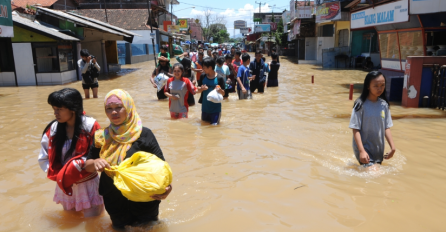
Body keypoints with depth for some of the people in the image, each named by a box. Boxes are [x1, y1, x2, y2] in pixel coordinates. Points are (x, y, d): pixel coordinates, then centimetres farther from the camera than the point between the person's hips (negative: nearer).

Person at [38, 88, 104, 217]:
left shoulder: (90, 126, -18)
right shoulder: (53, 129, -7)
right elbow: (43, 158, -1)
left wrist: (80, 164, -28)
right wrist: (58, 174, -12)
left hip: (88, 183, -4)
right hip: (65, 185, 4)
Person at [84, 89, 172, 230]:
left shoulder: (144, 134, -14)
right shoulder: (102, 136, -2)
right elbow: (87, 166, 4)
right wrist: (95, 163, -20)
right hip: (114, 203, 3)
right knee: (119, 228, 24)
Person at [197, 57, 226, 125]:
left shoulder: (219, 78, -12)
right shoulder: (203, 77, -1)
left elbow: (223, 93, -6)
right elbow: (198, 90, 5)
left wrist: (220, 90, -28)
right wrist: (202, 88, -17)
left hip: (215, 107, -4)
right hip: (205, 107, 4)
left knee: (214, 125, 3)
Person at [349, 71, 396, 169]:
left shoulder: (384, 105, 2)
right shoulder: (361, 105, -13)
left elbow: (386, 128, 8)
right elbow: (355, 130, -14)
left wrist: (392, 146, 0)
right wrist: (361, 151, -20)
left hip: (378, 150, 6)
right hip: (364, 148, -6)